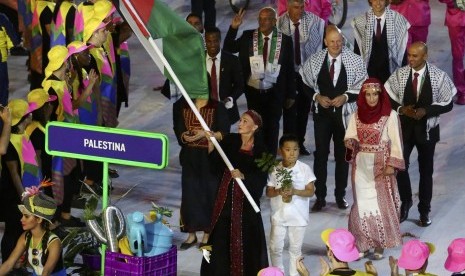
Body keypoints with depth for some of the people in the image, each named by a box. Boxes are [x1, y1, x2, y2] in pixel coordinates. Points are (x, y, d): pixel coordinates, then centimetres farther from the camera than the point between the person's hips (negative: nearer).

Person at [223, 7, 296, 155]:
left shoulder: (285, 40, -4)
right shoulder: (248, 36, -1)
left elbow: (290, 69, 0)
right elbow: (228, 49, -3)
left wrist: (291, 94, 1)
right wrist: (233, 28, -15)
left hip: (274, 93, -1)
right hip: (253, 91, 1)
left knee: (272, 128, 8)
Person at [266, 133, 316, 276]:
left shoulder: (305, 169, -8)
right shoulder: (275, 169, -5)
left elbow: (310, 191, -9)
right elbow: (268, 192, -2)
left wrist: (294, 191, -24)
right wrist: (279, 191, -23)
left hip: (298, 215, -1)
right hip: (279, 215, 1)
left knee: (296, 248, 10)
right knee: (275, 247, 8)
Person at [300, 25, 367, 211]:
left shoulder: (354, 61, -8)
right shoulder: (315, 60, -3)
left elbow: (362, 86, -3)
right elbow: (304, 83, 6)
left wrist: (345, 97, -16)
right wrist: (316, 96, -9)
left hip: (344, 113, 0)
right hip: (322, 112, 1)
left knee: (343, 154, 10)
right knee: (320, 154, 2)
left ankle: (340, 195, 23)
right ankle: (320, 197, 11)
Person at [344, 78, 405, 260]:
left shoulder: (390, 115, -7)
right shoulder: (357, 115, 4)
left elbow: (395, 142, -6)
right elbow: (349, 137, 4)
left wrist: (391, 165, -13)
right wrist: (350, 142, -19)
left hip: (380, 166, -3)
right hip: (361, 165, 3)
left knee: (381, 203, -1)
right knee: (362, 203, 5)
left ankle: (380, 244, 9)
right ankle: (363, 243, 11)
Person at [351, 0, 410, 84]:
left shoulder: (397, 19, -8)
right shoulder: (361, 21, -2)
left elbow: (402, 48, -3)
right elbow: (357, 48, 5)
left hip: (389, 70, -1)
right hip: (369, 70, 1)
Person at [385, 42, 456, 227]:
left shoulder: (438, 76, -13)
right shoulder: (399, 74, -9)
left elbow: (447, 104, -8)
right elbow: (388, 98, 0)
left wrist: (426, 111, -21)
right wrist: (401, 109, -19)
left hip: (427, 128, -1)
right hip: (404, 127, 1)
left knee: (426, 170, 11)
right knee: (400, 166, 2)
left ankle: (424, 210, 25)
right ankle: (405, 203, 27)